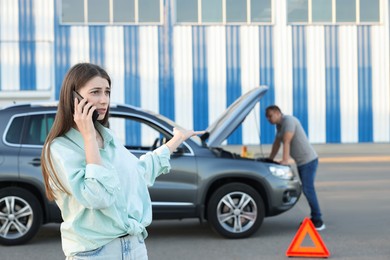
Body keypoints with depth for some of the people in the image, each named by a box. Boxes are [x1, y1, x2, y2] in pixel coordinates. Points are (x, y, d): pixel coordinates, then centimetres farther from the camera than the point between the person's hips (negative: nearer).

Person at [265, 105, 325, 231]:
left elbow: (286, 142, -24)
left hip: (308, 160, -10)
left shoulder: (288, 120, -16)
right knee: (307, 190, 11)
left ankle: (318, 222, -9)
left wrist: (285, 160, -30)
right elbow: (277, 143, 20)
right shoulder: (279, 125, 14)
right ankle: (315, 219, 17)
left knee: (308, 190, -13)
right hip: (301, 162, 10)